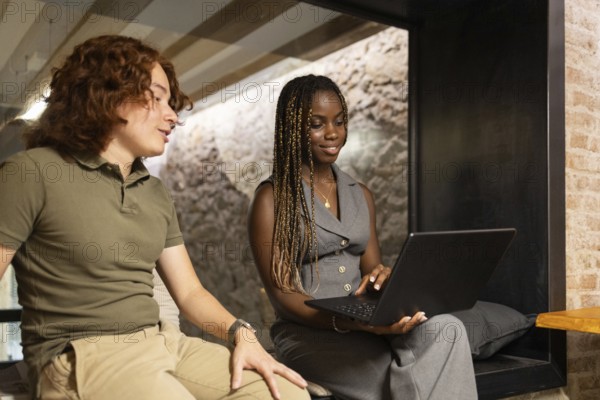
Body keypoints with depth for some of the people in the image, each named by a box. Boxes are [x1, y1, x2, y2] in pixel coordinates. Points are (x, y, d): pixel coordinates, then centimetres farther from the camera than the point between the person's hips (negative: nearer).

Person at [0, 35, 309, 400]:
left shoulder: (157, 193, 14)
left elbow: (189, 291, 14)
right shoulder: (31, 174, -5)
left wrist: (240, 332, -5)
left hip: (165, 341, 6)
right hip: (82, 356, -6)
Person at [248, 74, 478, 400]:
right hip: (307, 332, -5)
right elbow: (281, 294, -8)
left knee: (445, 330, -27)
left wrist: (381, 279, -11)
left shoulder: (361, 195, 16)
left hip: (366, 323, 5)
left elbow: (371, 269, 15)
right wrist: (348, 322, -25)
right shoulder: (272, 198, -2)